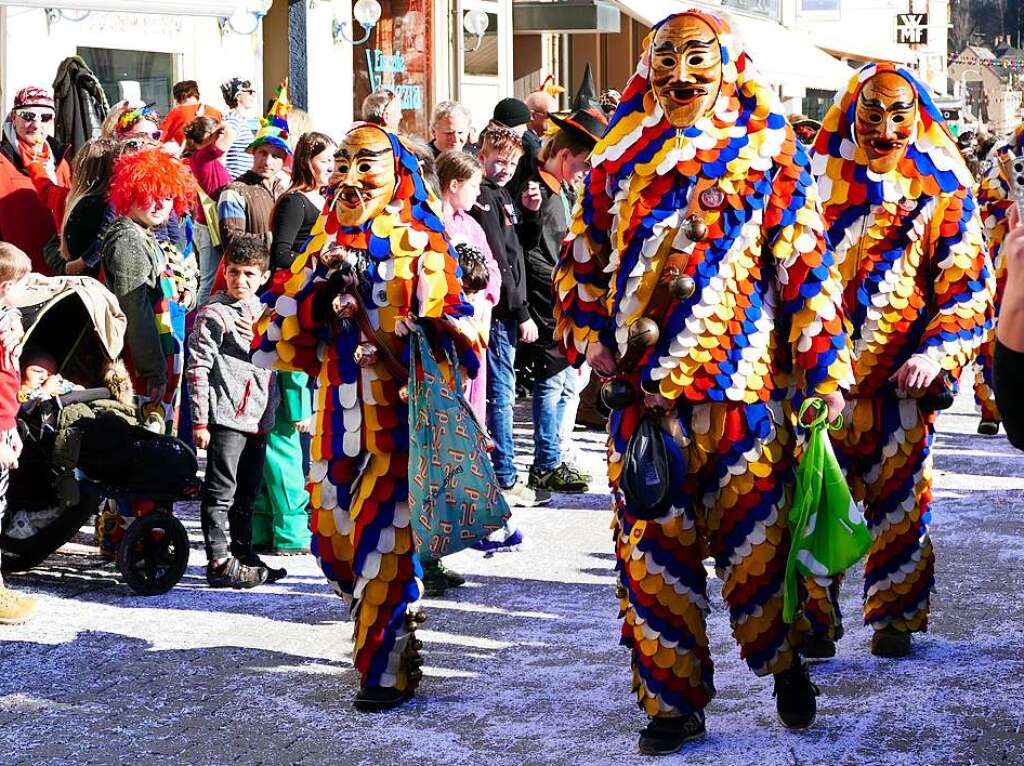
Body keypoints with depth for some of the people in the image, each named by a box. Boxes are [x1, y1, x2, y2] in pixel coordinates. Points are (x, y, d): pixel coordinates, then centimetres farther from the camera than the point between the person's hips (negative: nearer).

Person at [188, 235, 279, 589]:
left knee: (247, 491, 15)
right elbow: (198, 369, -10)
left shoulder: (263, 313, 14)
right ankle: (219, 562, -3)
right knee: (221, 491, -4)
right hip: (226, 416, -8)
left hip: (257, 418, 8)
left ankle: (243, 553, 25)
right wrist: (200, 420, -14)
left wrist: (271, 411, 19)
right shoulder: (213, 314, -8)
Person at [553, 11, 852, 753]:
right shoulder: (620, 156, 10)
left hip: (745, 394, -2)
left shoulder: (768, 152, 2)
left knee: (753, 547, 4)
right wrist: (589, 337, 4)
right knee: (653, 556, 5)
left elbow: (805, 264, -1)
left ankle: (784, 663, 30)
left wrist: (824, 372, -5)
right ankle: (673, 702, 17)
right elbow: (581, 260, 18)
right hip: (643, 395, 3)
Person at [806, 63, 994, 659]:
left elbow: (970, 290, -2)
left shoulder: (943, 194, 0)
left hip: (902, 379, -1)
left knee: (898, 498, 7)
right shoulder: (820, 182, 5)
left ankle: (895, 616, 22)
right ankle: (815, 617, 9)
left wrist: (935, 354, -17)